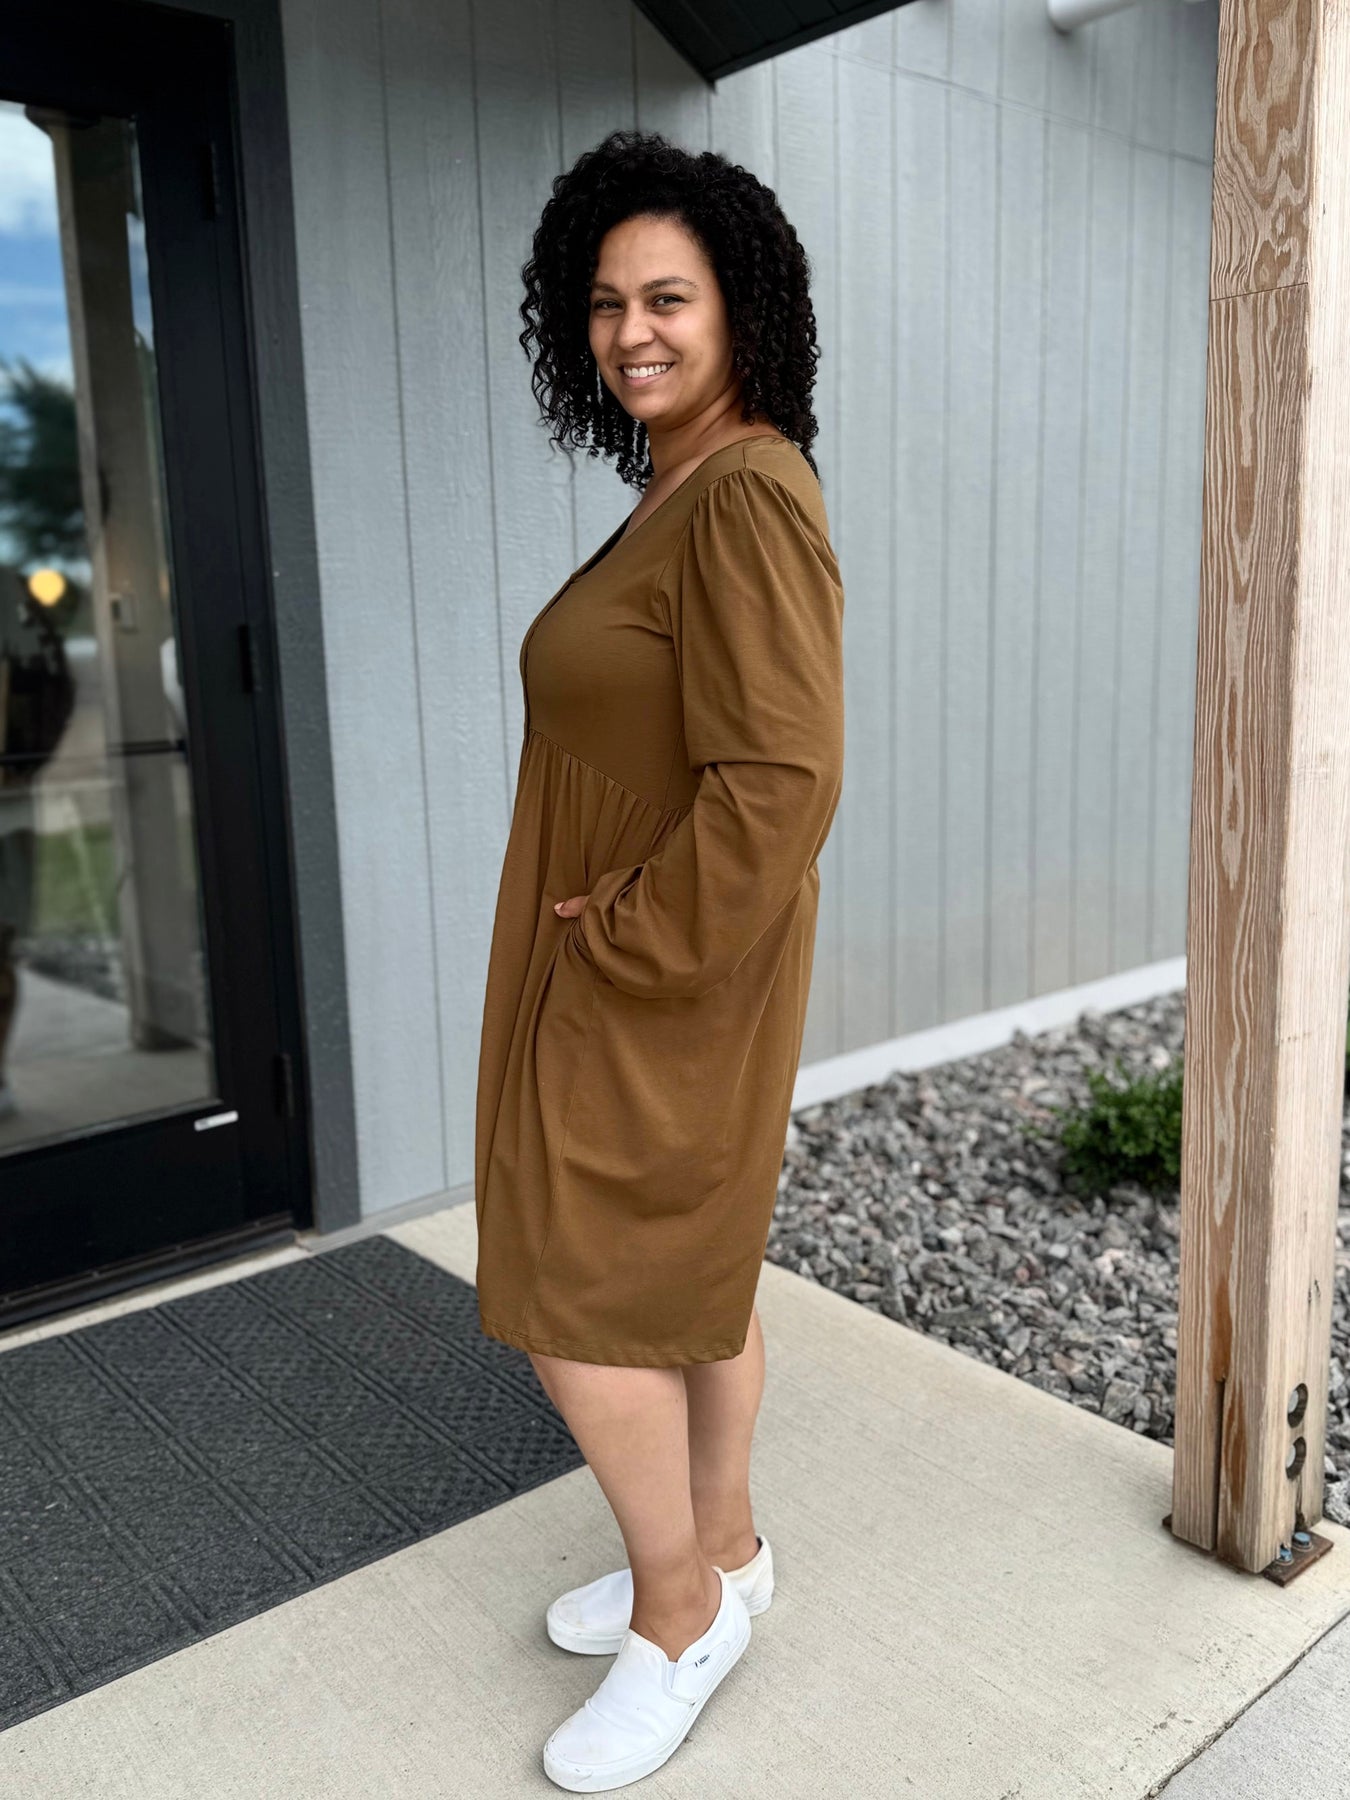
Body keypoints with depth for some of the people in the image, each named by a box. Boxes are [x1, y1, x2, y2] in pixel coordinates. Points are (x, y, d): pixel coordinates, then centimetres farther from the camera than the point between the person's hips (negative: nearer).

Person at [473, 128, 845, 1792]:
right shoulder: (674, 496, 11)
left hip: (664, 972, -10)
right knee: (691, 1260, 18)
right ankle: (723, 1553, 37)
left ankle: (679, 1610, 23)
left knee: (573, 1293, 1)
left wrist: (624, 937, -18)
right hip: (619, 953, 10)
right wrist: (612, 922, 12)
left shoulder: (746, 500, -20)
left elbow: (780, 782, -28)